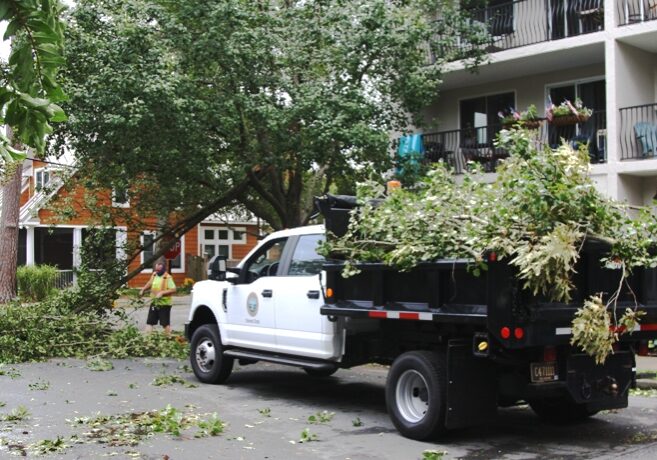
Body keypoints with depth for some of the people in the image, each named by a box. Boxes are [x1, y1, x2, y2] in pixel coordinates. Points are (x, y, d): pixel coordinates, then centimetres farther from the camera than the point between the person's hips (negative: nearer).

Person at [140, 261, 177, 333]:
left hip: (164, 304, -7)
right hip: (154, 303, 7)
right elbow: (149, 284, 26)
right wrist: (143, 289, 13)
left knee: (165, 323, 2)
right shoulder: (154, 275, 6)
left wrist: (162, 293, -29)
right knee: (149, 322, 4)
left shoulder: (168, 278, -15)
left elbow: (173, 290, -22)